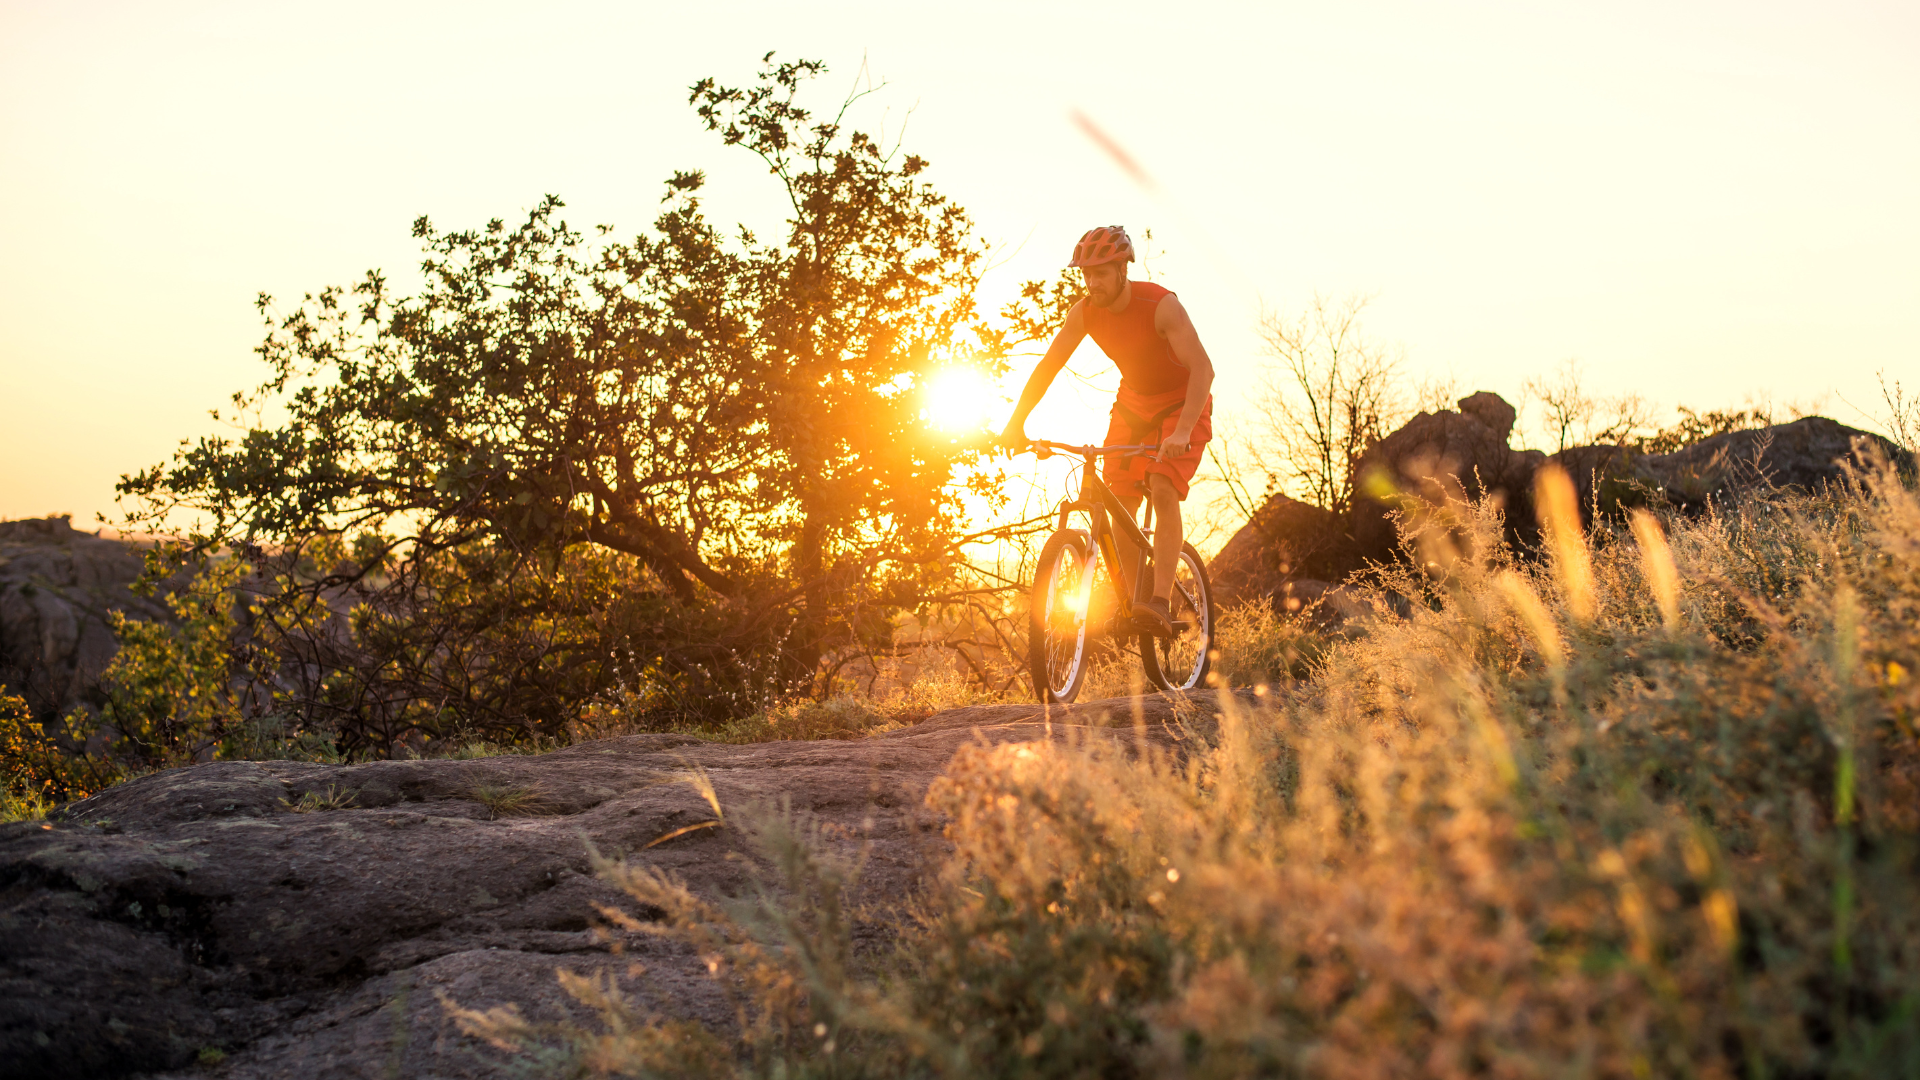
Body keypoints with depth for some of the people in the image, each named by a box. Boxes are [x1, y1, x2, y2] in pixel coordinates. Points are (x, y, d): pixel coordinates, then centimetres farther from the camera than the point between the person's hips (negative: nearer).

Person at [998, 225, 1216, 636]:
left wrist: (1182, 432, -47)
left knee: (1162, 492, -25)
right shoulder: (1084, 312, -14)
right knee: (1120, 504, -3)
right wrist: (1016, 425, -20)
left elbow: (1203, 369, -35)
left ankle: (1161, 603, -31)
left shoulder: (1161, 305, -29)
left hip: (1183, 406, -5)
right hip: (1134, 405, 6)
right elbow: (1047, 367, -9)